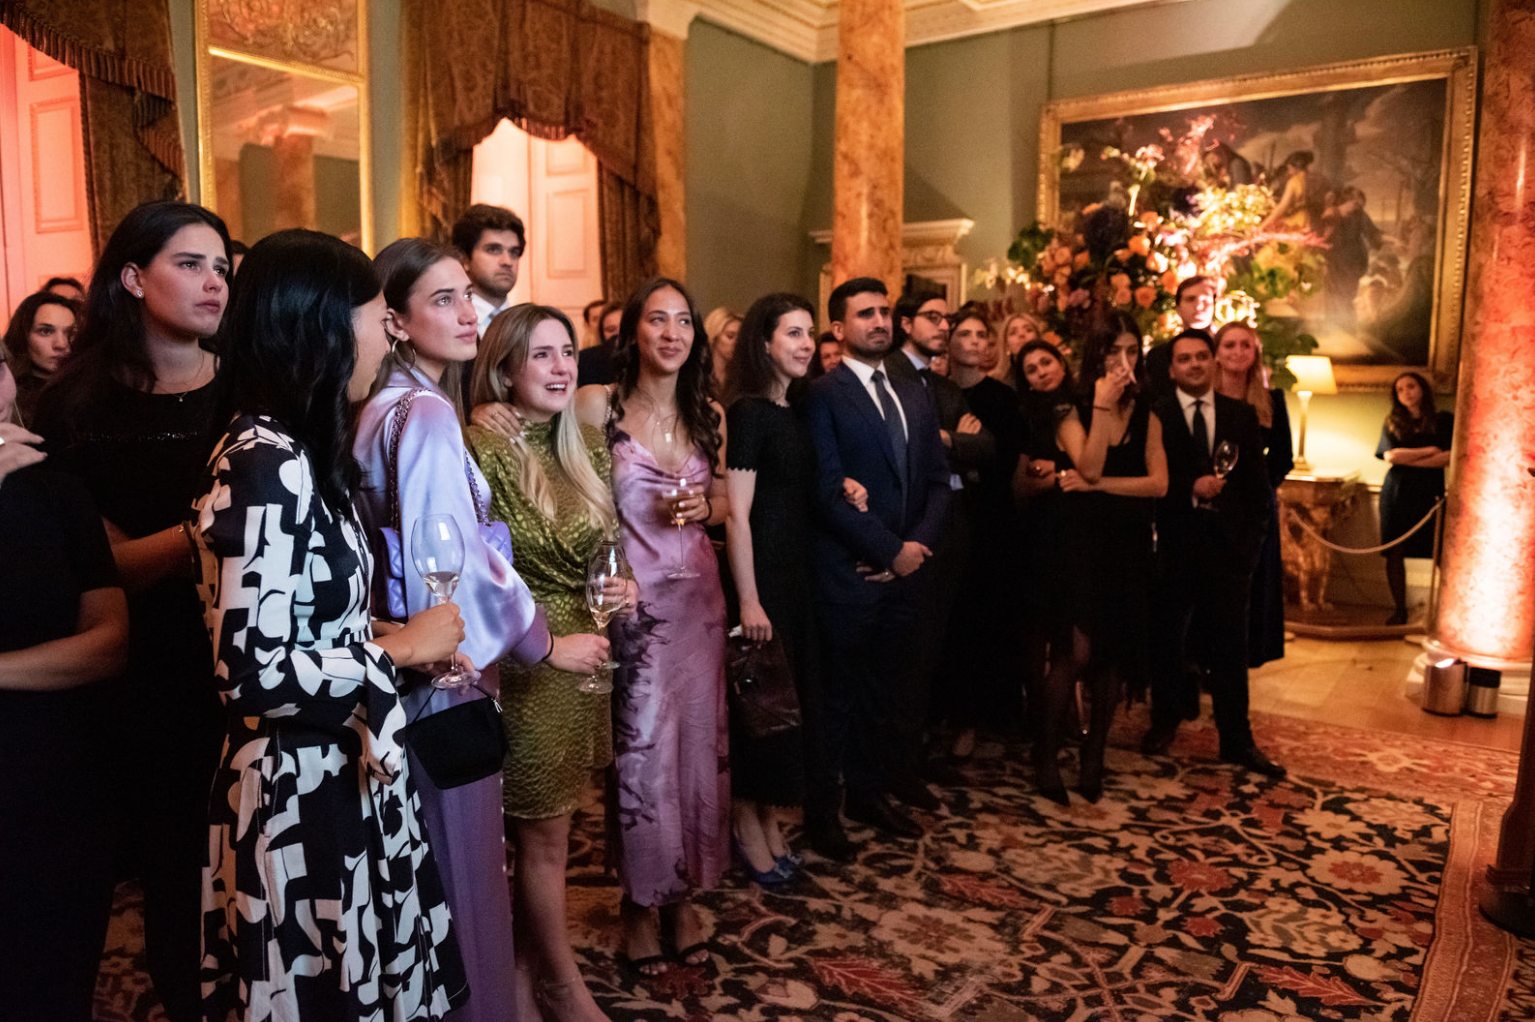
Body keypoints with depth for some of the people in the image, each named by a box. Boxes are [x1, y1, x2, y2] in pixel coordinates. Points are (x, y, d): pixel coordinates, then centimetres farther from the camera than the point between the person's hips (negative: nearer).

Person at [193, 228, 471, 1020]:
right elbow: (253, 673, -26)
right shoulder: (267, 464, -22)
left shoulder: (292, 453, 8)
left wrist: (393, 642, 2)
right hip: (303, 798, -9)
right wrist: (398, 648, -15)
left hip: (334, 781, 9)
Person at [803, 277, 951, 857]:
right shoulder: (823, 397, -7)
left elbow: (937, 481, 12)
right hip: (847, 573, -6)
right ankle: (821, 811, 21)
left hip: (905, 570, 6)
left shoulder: (914, 397, 14)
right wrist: (891, 550, -12)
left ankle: (869, 794, 31)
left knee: (888, 691, 13)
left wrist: (916, 545, -3)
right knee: (837, 694, 5)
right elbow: (830, 491, -14)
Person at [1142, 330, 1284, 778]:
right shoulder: (1154, 416, -1)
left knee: (1231, 648, 5)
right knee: (1167, 641, 10)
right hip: (1174, 545, -2)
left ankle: (1237, 740, 15)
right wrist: (1191, 490, -19)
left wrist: (1252, 537, 2)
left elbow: (1257, 481, 10)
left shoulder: (1241, 415, 10)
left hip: (1229, 545, 2)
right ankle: (1165, 721, 29)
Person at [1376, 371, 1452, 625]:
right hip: (1396, 493, 2)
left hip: (1430, 494, -1)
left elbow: (1451, 457, -6)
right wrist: (1430, 450, -3)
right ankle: (1399, 610, 8)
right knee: (1394, 554, -1)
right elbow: (1390, 456, -4)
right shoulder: (1392, 423, 12)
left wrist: (1409, 460, -8)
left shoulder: (1444, 421, 8)